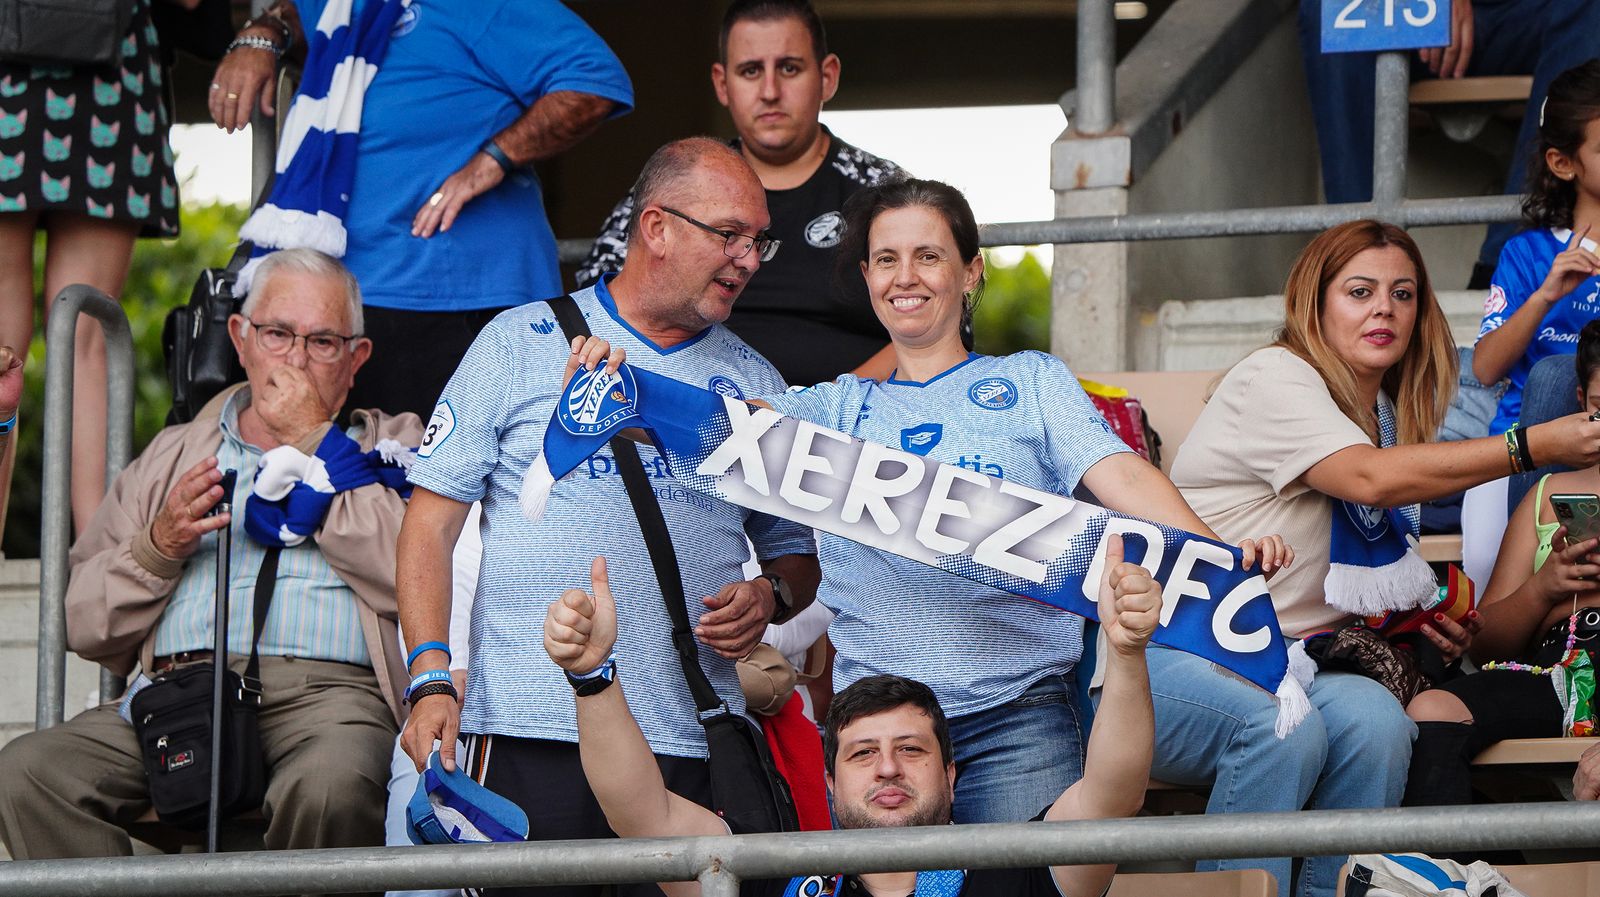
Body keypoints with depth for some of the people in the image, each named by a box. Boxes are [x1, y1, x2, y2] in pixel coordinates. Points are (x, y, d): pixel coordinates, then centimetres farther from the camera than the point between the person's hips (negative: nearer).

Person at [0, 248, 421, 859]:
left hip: (328, 688, -3)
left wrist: (317, 443, 4)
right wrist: (160, 545, 1)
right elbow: (83, 622, 20)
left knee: (329, 785, -40)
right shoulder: (172, 456, 29)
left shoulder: (394, 445, 21)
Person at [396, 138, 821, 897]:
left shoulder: (754, 386, 16)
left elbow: (795, 551, 22)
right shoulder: (520, 344, 6)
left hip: (692, 748, 3)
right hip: (528, 738, -3)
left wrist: (769, 598, -2)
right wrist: (432, 680, -8)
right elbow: (431, 523, 3)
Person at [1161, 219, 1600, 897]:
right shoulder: (1276, 378, -8)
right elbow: (1369, 479, -25)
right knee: (1285, 728, -37)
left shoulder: (1384, 414, 18)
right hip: (1176, 656, -7)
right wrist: (1537, 447, -25)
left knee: (1374, 718, -27)